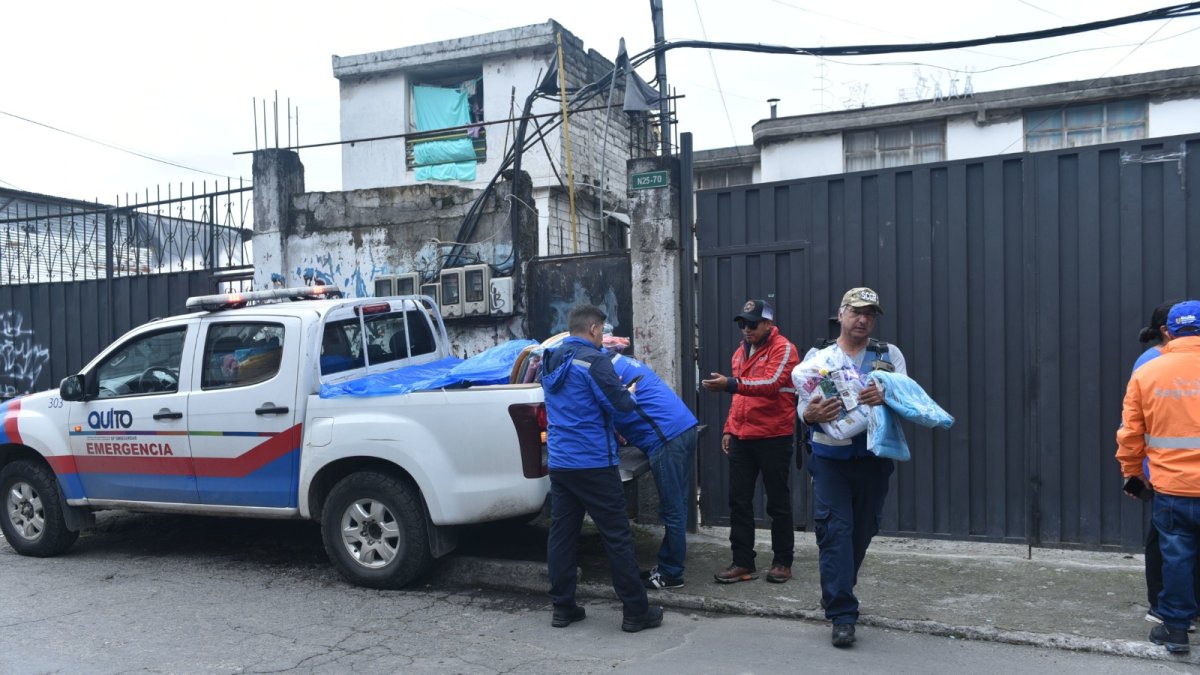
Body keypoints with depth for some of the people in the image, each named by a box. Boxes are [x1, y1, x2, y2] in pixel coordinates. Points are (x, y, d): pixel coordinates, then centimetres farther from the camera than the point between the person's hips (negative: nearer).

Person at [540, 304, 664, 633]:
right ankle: (636, 611, 5)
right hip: (593, 463, -8)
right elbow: (620, 403, -15)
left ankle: (563, 607, 16)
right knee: (617, 536, -1)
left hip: (558, 462, 8)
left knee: (561, 534, 11)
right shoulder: (592, 360, -13)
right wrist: (629, 394, 9)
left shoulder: (551, 362, 13)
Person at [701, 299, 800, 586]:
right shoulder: (740, 352, 15)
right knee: (739, 500, 5)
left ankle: (783, 562, 17)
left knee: (778, 502, 5)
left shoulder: (783, 349, -8)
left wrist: (731, 384, -34)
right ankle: (743, 562, 13)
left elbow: (771, 384, -24)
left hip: (774, 438, -6)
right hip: (741, 438, 7)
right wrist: (729, 429, 15)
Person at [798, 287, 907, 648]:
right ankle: (842, 615, -4)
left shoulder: (889, 355, 6)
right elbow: (804, 405, -5)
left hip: (873, 457, 2)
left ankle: (835, 592, 34)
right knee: (835, 530, -8)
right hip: (830, 457, -2)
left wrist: (885, 397, -29)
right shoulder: (817, 355, 4)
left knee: (862, 531, 11)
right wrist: (811, 414, -29)